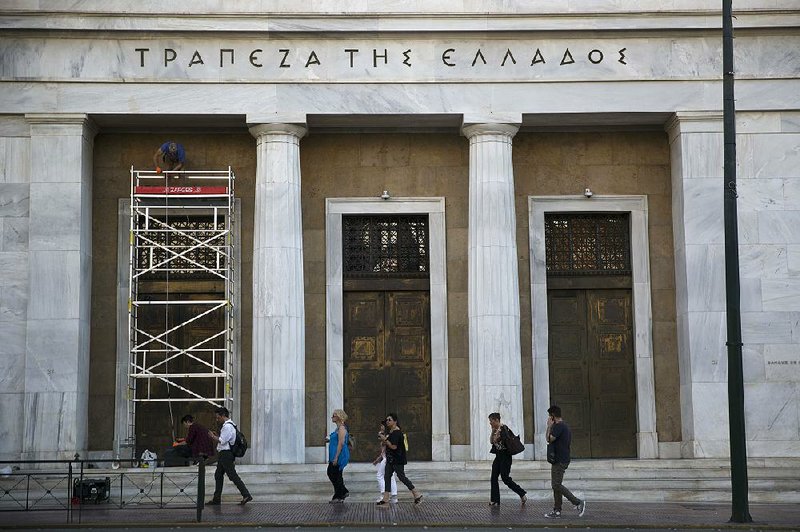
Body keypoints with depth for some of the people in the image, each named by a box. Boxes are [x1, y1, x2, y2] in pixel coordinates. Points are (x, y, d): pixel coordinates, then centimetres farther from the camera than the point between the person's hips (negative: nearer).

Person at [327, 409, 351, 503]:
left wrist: (336, 457, -24)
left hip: (340, 455, -10)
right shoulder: (338, 428, 15)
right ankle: (343, 492, 17)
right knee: (330, 473, 12)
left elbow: (341, 443, -22)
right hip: (335, 455, 10)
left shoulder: (341, 428, -16)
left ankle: (339, 497, 5)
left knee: (336, 475, -3)